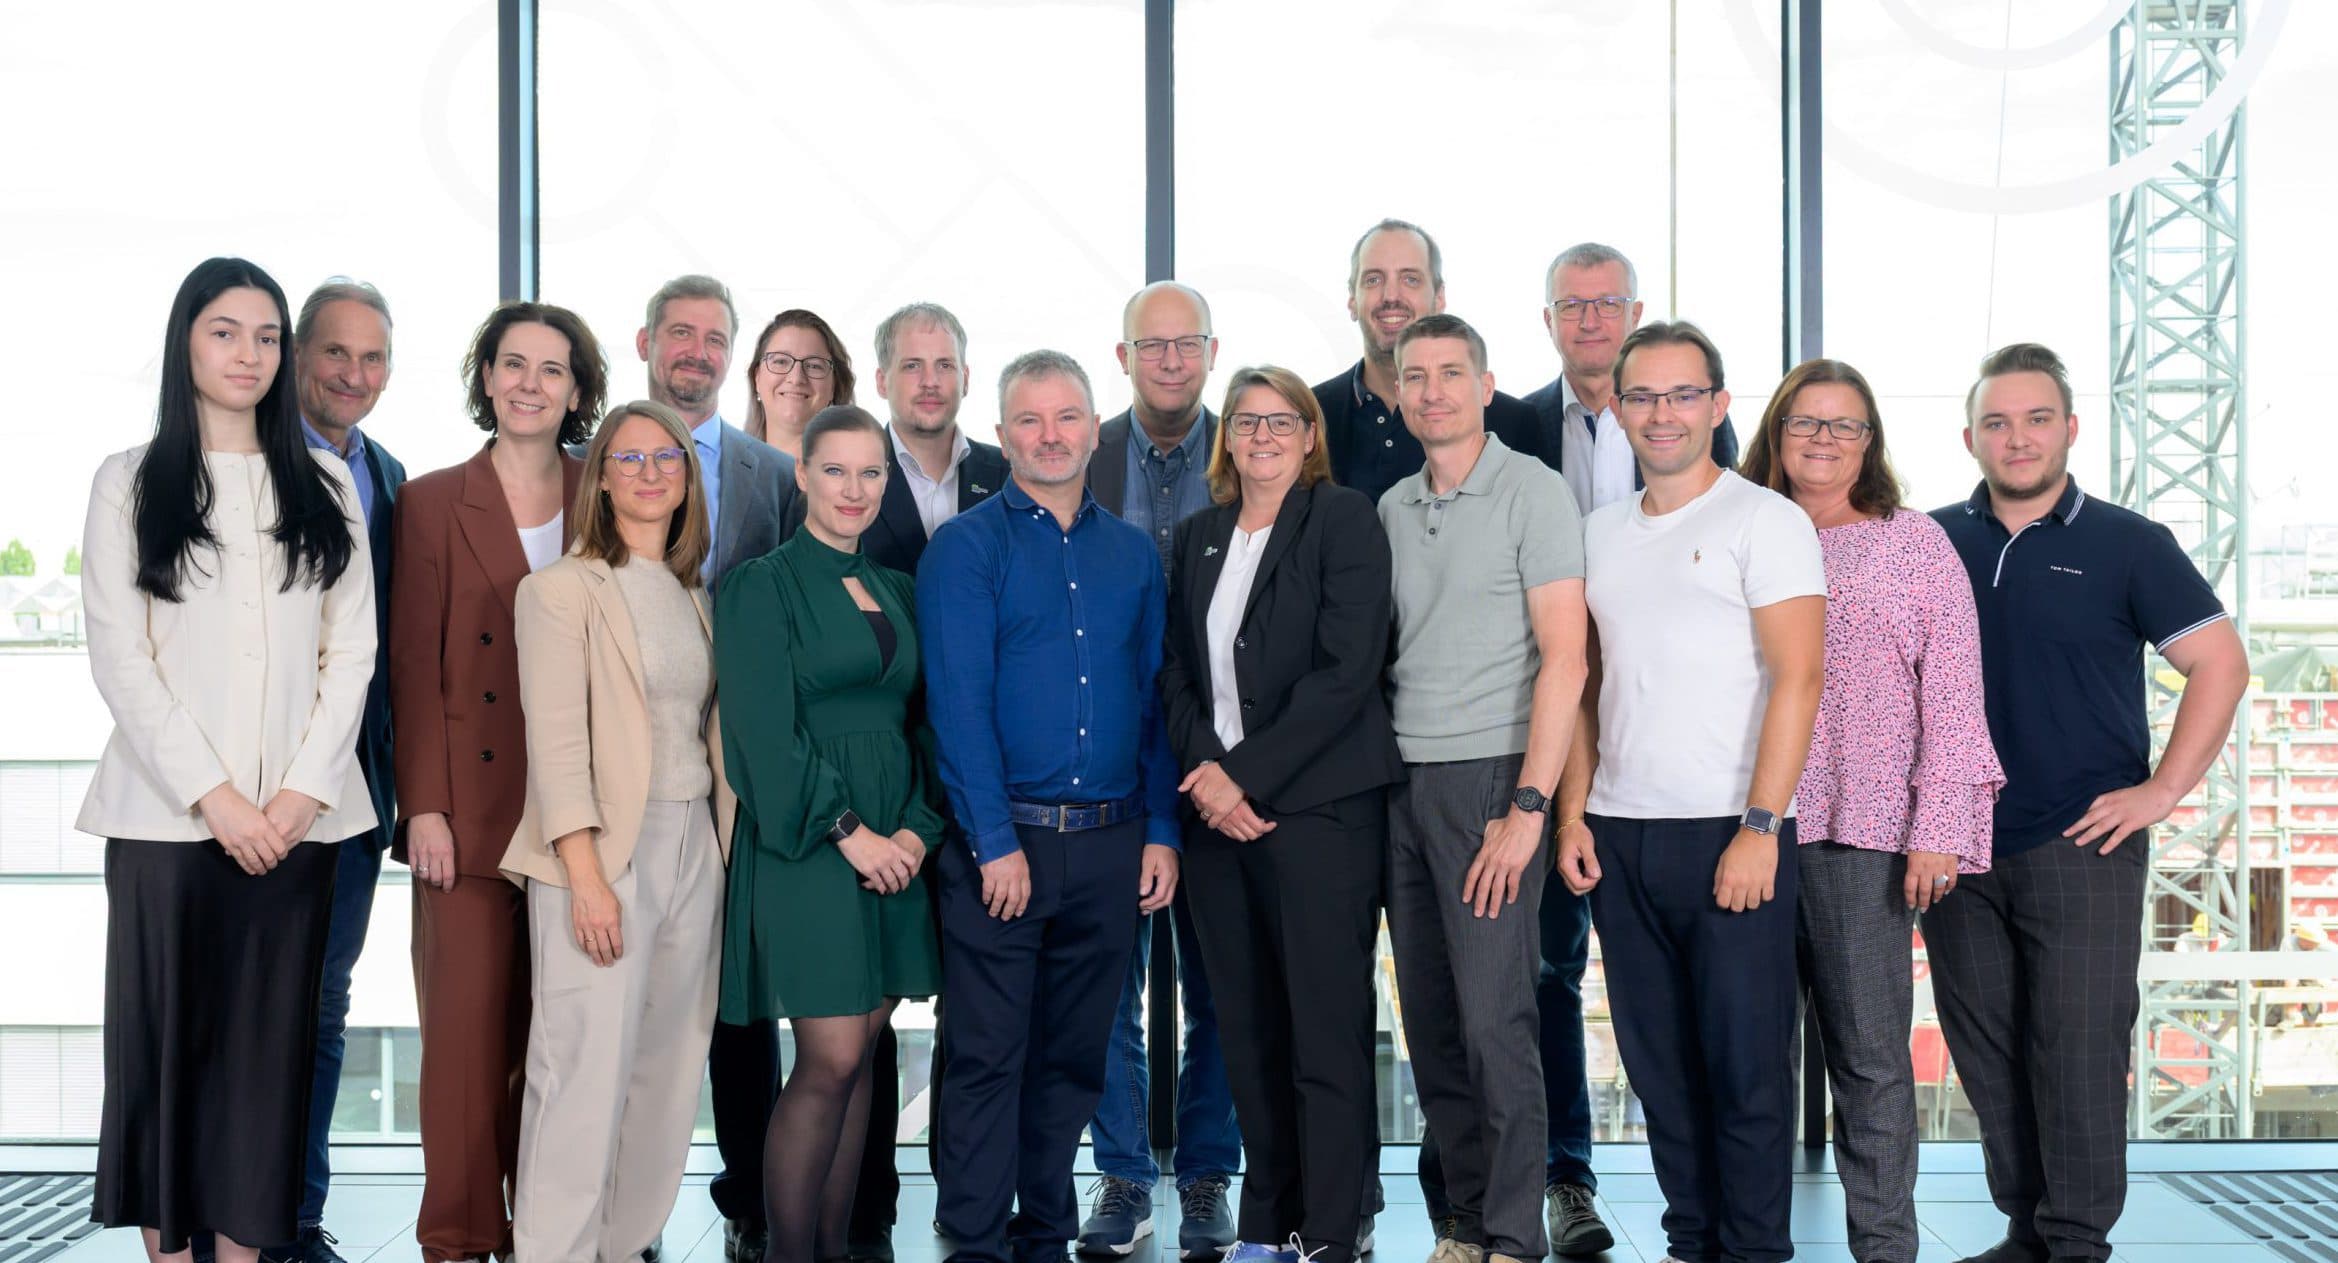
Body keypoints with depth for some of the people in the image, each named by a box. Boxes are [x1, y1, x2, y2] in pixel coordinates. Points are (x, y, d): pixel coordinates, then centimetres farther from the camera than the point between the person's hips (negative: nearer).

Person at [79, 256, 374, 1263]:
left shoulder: (325, 486, 12)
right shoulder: (129, 482, 6)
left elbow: (352, 650, 6)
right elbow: (120, 659, -2)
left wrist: (304, 789, -7)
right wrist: (212, 796, -10)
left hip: (296, 814, 2)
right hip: (165, 811, -2)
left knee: (269, 1039, 3)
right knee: (163, 1032, 1)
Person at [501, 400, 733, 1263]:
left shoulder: (692, 595, 16)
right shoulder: (563, 589, -4)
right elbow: (556, 740, -11)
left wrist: (719, 847, 5)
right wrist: (586, 875, -18)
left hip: (693, 847, 6)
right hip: (604, 853, -6)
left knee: (667, 1071, 8)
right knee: (587, 1075, -8)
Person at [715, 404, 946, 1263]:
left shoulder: (894, 591, 14)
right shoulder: (765, 585, -5)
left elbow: (916, 721, 14)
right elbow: (767, 731, -12)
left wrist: (918, 828, -2)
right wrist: (847, 831, -14)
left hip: (895, 844, 6)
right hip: (807, 842, -6)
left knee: (860, 1057, 7)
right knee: (830, 1062, -8)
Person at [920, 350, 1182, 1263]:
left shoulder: (1132, 553, 12)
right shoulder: (967, 547, -2)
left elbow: (1154, 699, 13)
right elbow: (957, 702, -9)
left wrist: (1160, 830, 4)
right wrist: (996, 842, -15)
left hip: (1110, 845, 4)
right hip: (1002, 843, -4)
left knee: (1073, 1057, 12)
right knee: (987, 1059, -1)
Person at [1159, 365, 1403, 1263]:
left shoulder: (1343, 521, -2)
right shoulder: (1199, 536, 15)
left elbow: (1346, 670, -11)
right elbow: (1177, 673, 12)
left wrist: (1246, 773, -13)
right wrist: (1205, 770, -6)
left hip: (1318, 807, -5)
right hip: (1217, 812, 5)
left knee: (1326, 1035, -4)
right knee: (1248, 1030, 8)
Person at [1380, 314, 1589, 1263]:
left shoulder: (1531, 491, -5)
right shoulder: (1392, 508, 14)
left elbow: (1564, 660, -10)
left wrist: (1528, 808, -16)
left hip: (1489, 779, -6)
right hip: (1404, 783, 6)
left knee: (1494, 1021, -7)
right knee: (1431, 1021, 8)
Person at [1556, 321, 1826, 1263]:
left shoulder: (1764, 521, -3)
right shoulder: (1601, 533, 14)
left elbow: (1798, 678, -10)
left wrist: (1759, 827, -17)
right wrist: (1573, 814, 7)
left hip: (1727, 831, -5)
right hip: (1619, 834, 6)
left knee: (1746, 1062, -1)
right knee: (1658, 1061, 10)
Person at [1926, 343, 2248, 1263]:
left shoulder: (2126, 544, 0)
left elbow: (2220, 663, -2)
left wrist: (2164, 789, -9)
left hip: (2081, 845, -3)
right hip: (1957, 847, 3)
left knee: (2078, 1050, -2)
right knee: (1986, 1052, 8)